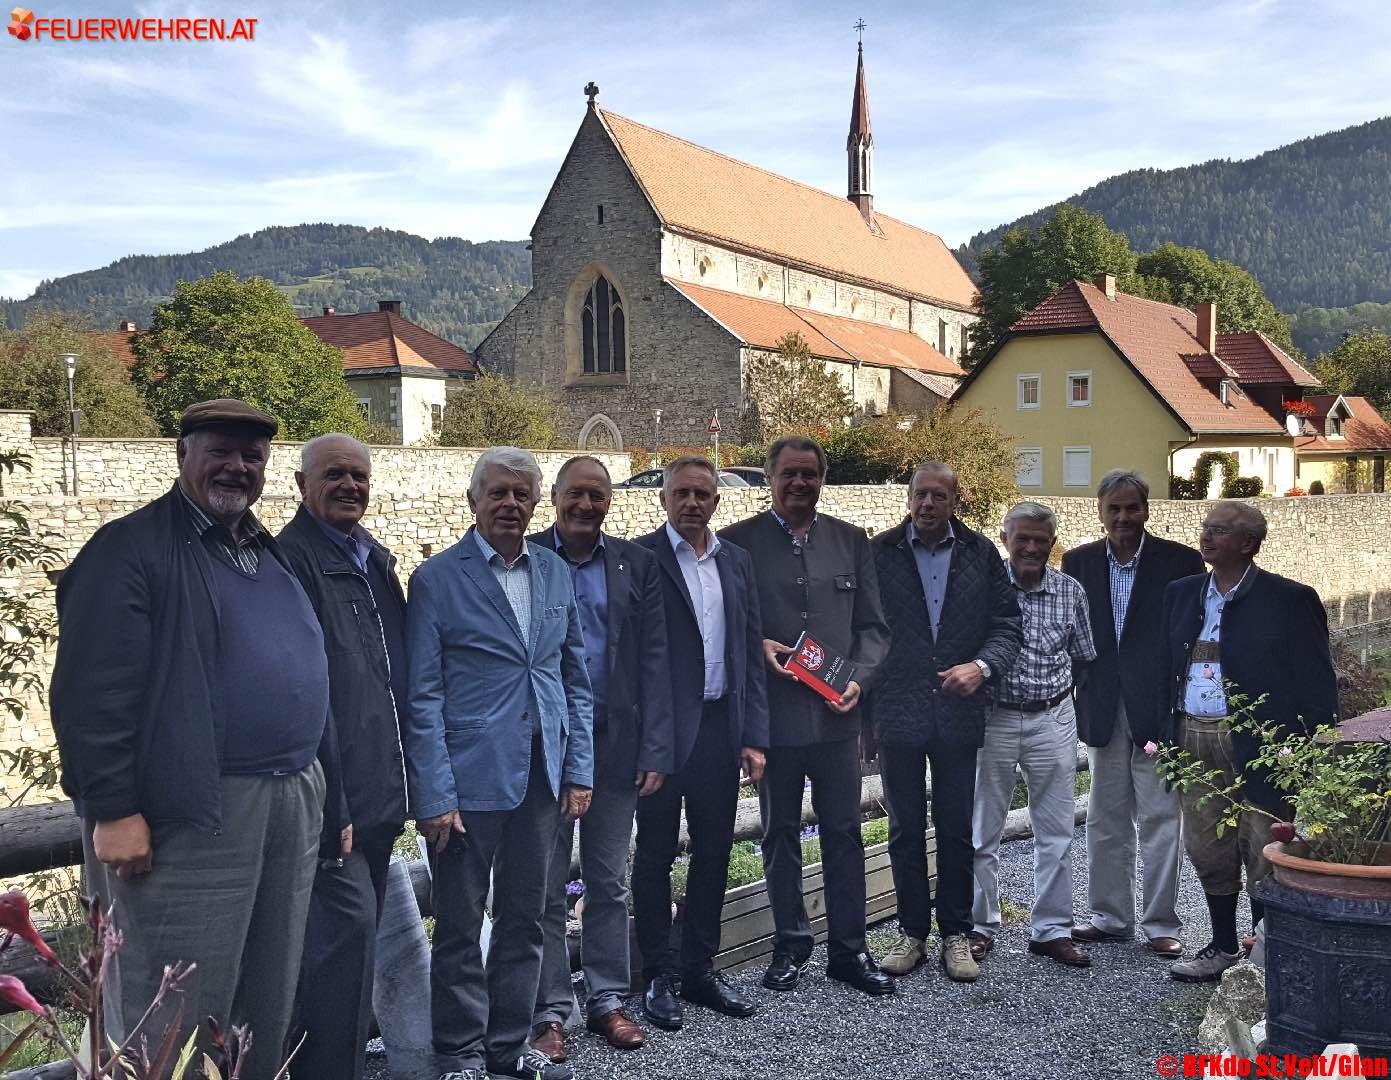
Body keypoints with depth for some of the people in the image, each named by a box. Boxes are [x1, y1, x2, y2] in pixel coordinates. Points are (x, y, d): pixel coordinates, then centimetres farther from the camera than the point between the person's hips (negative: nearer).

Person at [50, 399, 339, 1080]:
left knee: (268, 1011, 15)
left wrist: (332, 798, 18)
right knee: (175, 1022, 1)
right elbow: (91, 692, -12)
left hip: (294, 808, 7)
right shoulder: (130, 549, -5)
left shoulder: (274, 558, 18)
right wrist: (112, 812, -18)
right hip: (191, 817, -7)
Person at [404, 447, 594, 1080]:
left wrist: (579, 769, 6)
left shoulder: (555, 573, 9)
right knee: (460, 926, 6)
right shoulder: (437, 578, -6)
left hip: (541, 777, 5)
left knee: (525, 919, 13)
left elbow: (575, 679, 12)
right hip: (469, 778, -4)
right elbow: (423, 696, -8)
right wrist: (434, 795, -12)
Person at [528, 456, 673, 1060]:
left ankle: (608, 999, 25)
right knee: (546, 886, 7)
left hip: (615, 744, 2)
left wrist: (655, 750, -4)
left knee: (609, 882, 12)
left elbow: (653, 661, 3)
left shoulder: (635, 564, 5)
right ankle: (549, 1010, 19)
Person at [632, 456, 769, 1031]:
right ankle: (660, 976, 18)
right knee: (656, 852, 6)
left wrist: (753, 735, 6)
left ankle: (699, 968, 26)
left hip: (720, 726, 5)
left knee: (713, 851, 13)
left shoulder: (736, 561, 10)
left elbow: (751, 652, 11)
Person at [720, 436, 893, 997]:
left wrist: (859, 678, -7)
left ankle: (848, 949, 21)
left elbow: (873, 624, 8)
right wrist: (755, 647, -16)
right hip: (773, 713, -2)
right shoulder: (738, 541, -1)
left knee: (844, 833, 8)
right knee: (781, 834, 11)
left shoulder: (851, 541, 8)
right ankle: (790, 945, 25)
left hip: (837, 713, 2)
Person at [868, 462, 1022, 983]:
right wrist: (867, 699, -8)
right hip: (898, 711, 0)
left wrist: (982, 666, -15)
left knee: (957, 831, 9)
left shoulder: (981, 554, 3)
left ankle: (956, 934, 22)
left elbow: (1007, 625, 3)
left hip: (959, 714, 1)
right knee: (905, 831, 10)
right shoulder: (880, 553, -1)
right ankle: (912, 931, 23)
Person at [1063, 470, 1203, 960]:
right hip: (1102, 711, 3)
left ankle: (1160, 923, 12)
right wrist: (1074, 703, 0)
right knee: (1106, 820, 12)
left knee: (1159, 819, 2)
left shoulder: (1181, 561, -3)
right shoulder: (1078, 562, 5)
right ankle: (1111, 916, 24)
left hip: (1159, 710, -3)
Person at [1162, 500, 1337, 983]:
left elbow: (1316, 684, -6)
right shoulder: (1181, 594, 11)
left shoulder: (1289, 599, -5)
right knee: (1207, 852, 13)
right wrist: (1168, 736, 6)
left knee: (1263, 854, 2)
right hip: (1193, 740, 5)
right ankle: (1223, 948, 27)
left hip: (1256, 744, -5)